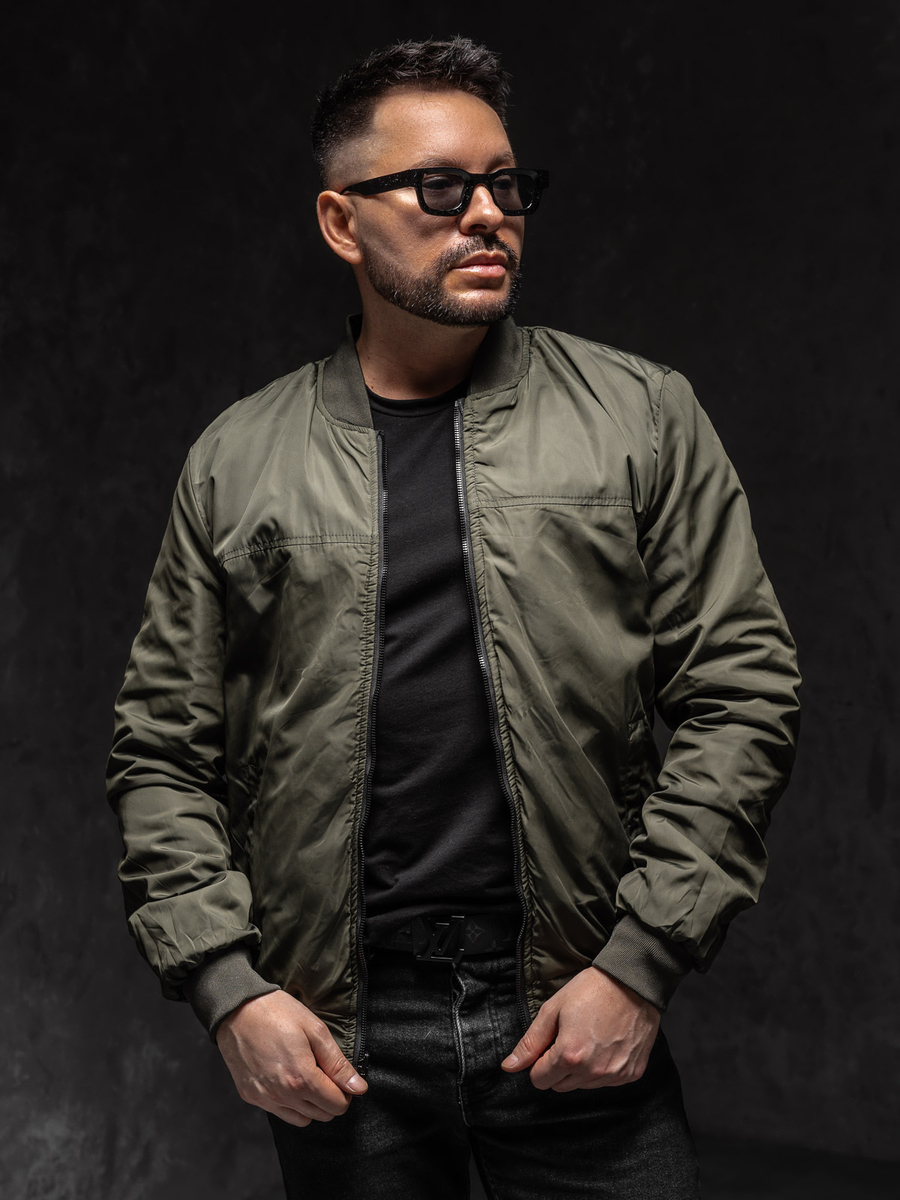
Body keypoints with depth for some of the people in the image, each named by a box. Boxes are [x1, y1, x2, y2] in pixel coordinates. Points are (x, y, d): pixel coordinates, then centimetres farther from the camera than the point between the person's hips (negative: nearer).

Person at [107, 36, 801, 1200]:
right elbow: (163, 749, 7)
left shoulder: (642, 416, 3)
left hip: (582, 1020, 0)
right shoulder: (237, 461, 6)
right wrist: (227, 989, -4)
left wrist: (639, 965, -7)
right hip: (335, 1041, 1)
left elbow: (741, 689, -1)